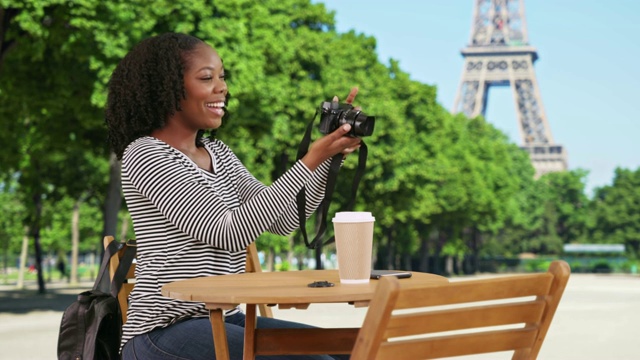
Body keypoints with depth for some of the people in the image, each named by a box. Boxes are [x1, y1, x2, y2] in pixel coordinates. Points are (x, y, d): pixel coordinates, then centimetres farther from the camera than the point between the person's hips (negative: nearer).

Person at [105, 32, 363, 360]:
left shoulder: (218, 153, 12)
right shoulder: (144, 156, -12)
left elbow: (283, 221, 8)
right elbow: (229, 233, -20)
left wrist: (327, 156, -4)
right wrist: (309, 161, -21)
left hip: (222, 321, 8)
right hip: (163, 332, -8)